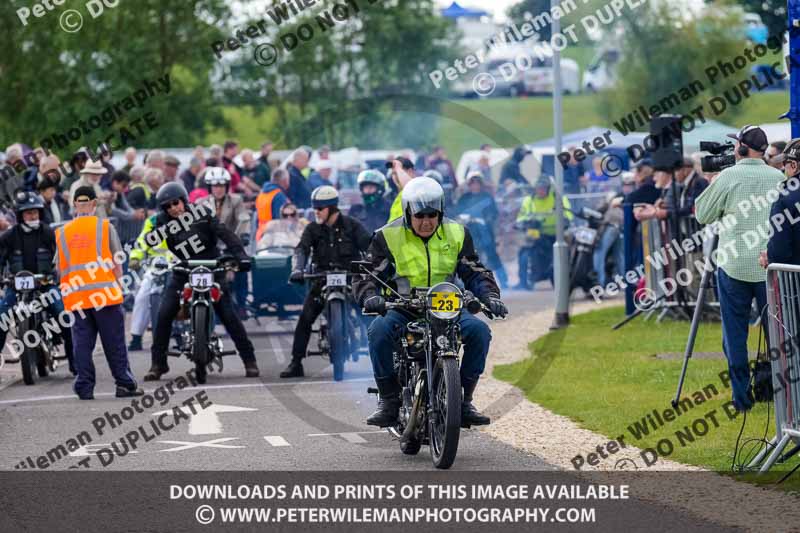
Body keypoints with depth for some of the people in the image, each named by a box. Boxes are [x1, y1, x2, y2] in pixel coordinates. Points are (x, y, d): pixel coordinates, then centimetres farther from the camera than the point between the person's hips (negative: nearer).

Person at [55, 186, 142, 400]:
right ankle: (124, 384, 6)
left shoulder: (62, 232, 9)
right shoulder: (105, 227, 0)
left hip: (76, 296, 3)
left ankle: (84, 387, 3)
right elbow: (116, 262, -2)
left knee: (82, 342, 5)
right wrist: (118, 285, 5)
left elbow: (60, 269, 8)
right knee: (114, 342, 3)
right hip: (105, 292, -3)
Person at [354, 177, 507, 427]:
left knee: (479, 330, -25)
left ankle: (465, 399, -13)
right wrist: (371, 297, -27)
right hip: (401, 308, -2)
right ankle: (388, 399, -22)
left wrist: (490, 297, -11)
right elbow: (368, 275, -4)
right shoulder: (388, 236, -2)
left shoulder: (456, 234, 6)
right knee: (379, 330, -34)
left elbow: (475, 273, 8)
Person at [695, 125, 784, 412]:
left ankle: (741, 395, 4)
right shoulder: (779, 178, 0)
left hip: (733, 266, -2)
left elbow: (702, 215, 2)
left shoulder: (727, 177, -8)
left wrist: (711, 186, 15)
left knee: (735, 333, 5)